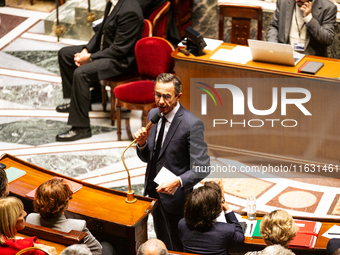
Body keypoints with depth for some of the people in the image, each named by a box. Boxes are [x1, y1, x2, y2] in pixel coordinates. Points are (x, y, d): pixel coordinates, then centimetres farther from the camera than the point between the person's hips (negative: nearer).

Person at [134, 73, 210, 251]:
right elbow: (146, 158, 8)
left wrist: (178, 181, -40)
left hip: (175, 198, -7)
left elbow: (202, 168, -24)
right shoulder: (153, 115, 1)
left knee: (177, 249, 8)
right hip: (154, 192, 7)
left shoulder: (191, 124, -22)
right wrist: (142, 143, -13)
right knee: (162, 243, 24)